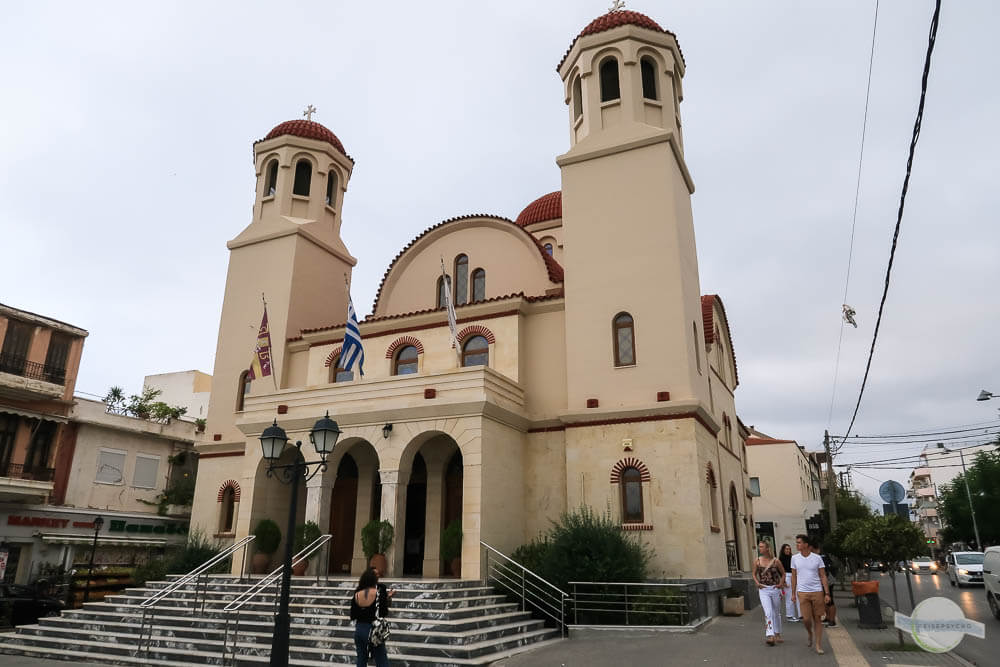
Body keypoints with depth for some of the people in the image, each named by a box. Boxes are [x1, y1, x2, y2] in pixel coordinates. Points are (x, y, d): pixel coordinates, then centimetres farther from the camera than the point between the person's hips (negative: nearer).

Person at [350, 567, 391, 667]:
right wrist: (387, 598, 5)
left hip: (359, 629, 4)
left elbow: (352, 616, 5)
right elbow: (384, 613, -9)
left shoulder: (357, 594, -1)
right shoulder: (380, 591, -12)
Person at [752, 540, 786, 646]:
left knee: (777, 612, 13)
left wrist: (781, 583, -3)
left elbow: (783, 574, 9)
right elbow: (754, 574, 12)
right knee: (768, 613, -13)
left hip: (775, 589, 0)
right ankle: (770, 636, -17)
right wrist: (757, 583, -3)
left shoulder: (776, 561, -5)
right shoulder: (757, 561, -1)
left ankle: (777, 634, 30)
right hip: (763, 590, 0)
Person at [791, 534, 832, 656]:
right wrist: (793, 593, 9)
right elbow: (794, 576, 10)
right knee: (806, 619, -5)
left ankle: (818, 645, 13)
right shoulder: (795, 558, 4)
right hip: (803, 593, 1)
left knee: (817, 619, 4)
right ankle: (810, 635, 26)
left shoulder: (817, 558, -1)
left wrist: (827, 593, -4)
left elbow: (823, 576, 2)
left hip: (817, 592, -1)